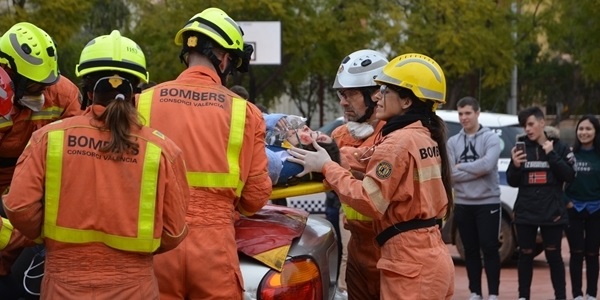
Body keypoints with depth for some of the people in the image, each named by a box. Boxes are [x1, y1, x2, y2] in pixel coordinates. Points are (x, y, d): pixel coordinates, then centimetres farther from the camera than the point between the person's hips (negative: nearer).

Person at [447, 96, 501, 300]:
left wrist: (461, 166, -9)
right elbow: (450, 174, -4)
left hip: (488, 202, -4)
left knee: (489, 248, -3)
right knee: (471, 250, 10)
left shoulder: (491, 138, -3)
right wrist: (476, 170, -13)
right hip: (463, 204, 4)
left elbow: (487, 165, -20)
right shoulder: (453, 142, 7)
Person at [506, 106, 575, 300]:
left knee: (553, 255, 4)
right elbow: (512, 182, 7)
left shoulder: (559, 147, 0)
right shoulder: (521, 147, 4)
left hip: (552, 212, -2)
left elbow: (569, 176, -8)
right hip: (525, 212, 2)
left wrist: (551, 155, -16)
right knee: (525, 255, 7)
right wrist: (515, 166, -14)